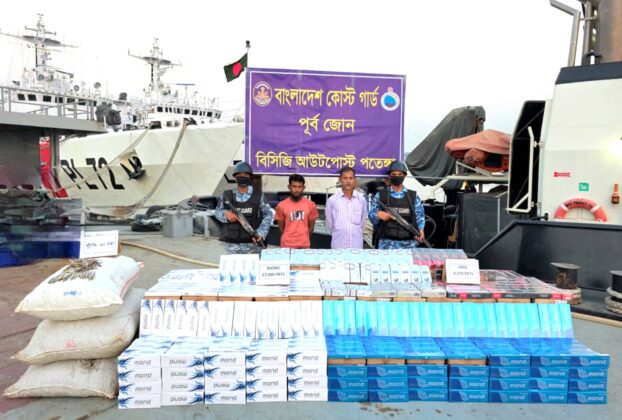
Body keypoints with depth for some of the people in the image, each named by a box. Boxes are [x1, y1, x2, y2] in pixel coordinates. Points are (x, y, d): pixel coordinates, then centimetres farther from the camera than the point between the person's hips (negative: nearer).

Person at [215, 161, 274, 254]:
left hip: (252, 244, -1)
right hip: (232, 245, 1)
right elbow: (218, 211, 16)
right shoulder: (226, 196, 4)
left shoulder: (258, 195, 0)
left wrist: (261, 233, -7)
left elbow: (268, 214, 4)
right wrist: (225, 214, -8)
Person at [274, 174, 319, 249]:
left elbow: (311, 227, 8)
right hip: (287, 245, -1)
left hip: (305, 245, 1)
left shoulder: (311, 205, -1)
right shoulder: (281, 206, -4)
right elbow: (281, 228, 5)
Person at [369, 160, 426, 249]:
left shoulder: (414, 196, 9)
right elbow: (371, 215, 6)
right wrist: (378, 215, -16)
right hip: (387, 243, -1)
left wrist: (421, 230, -9)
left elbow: (420, 216, 8)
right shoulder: (380, 195, 6)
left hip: (409, 243, 1)